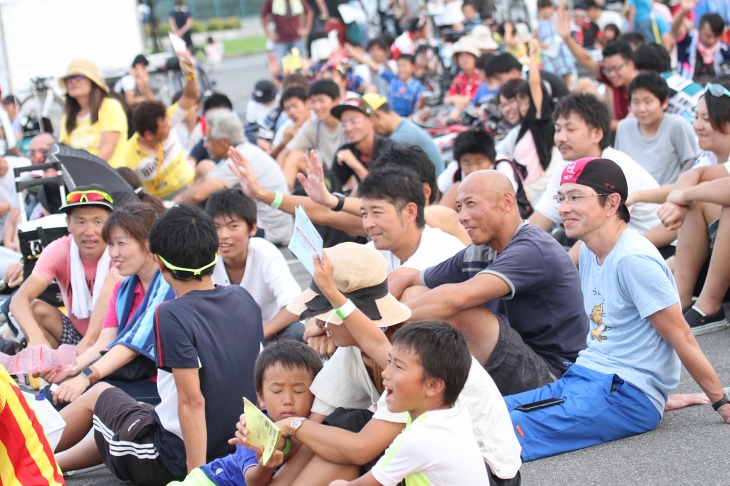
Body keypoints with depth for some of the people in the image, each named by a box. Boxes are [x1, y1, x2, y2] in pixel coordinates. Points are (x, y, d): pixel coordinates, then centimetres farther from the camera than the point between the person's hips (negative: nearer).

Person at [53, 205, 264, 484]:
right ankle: (54, 461, 47)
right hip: (233, 449, 6)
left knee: (96, 396, 20)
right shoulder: (244, 300, 0)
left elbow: (192, 401, -25)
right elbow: (257, 375, 8)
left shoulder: (172, 314, -21)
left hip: (174, 464, -6)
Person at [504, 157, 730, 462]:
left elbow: (681, 338, -12)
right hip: (584, 378, 9)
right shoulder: (589, 252, 15)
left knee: (507, 432, -30)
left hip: (627, 396, -9)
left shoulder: (633, 260, -14)